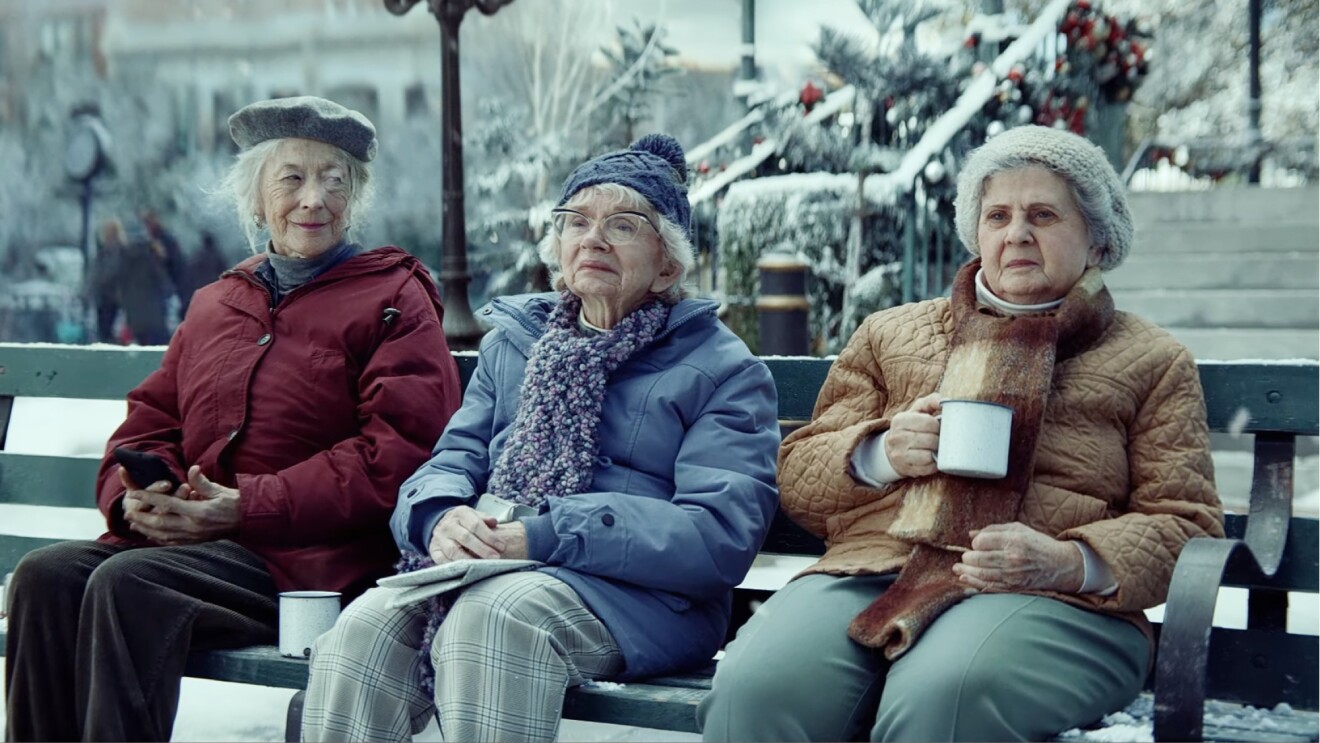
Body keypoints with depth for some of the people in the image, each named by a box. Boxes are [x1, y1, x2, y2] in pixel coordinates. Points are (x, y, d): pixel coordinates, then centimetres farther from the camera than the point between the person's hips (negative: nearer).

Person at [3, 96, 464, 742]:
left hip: (312, 555, -5)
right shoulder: (214, 303, 24)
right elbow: (149, 421, 23)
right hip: (181, 535, 6)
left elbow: (398, 451, -8)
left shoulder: (394, 298, 5)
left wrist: (249, 507, -16)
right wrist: (136, 495, -3)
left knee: (129, 583, -30)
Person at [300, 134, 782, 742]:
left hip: (637, 596, -4)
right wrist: (441, 517, -13)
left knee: (492, 614, -36)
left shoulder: (724, 370, 6)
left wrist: (545, 537, -19)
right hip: (487, 570, 4)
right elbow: (455, 456, 15)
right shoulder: (513, 340, 24)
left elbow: (721, 536, -8)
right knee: (363, 628, -28)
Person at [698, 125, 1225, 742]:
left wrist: (1067, 564, -11)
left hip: (1049, 599, -2)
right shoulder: (890, 334, 27)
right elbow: (797, 477, 22)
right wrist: (880, 455, -1)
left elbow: (1186, 523, 10)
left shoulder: (1151, 361, 20)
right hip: (868, 570, 2)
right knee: (755, 689, -31)